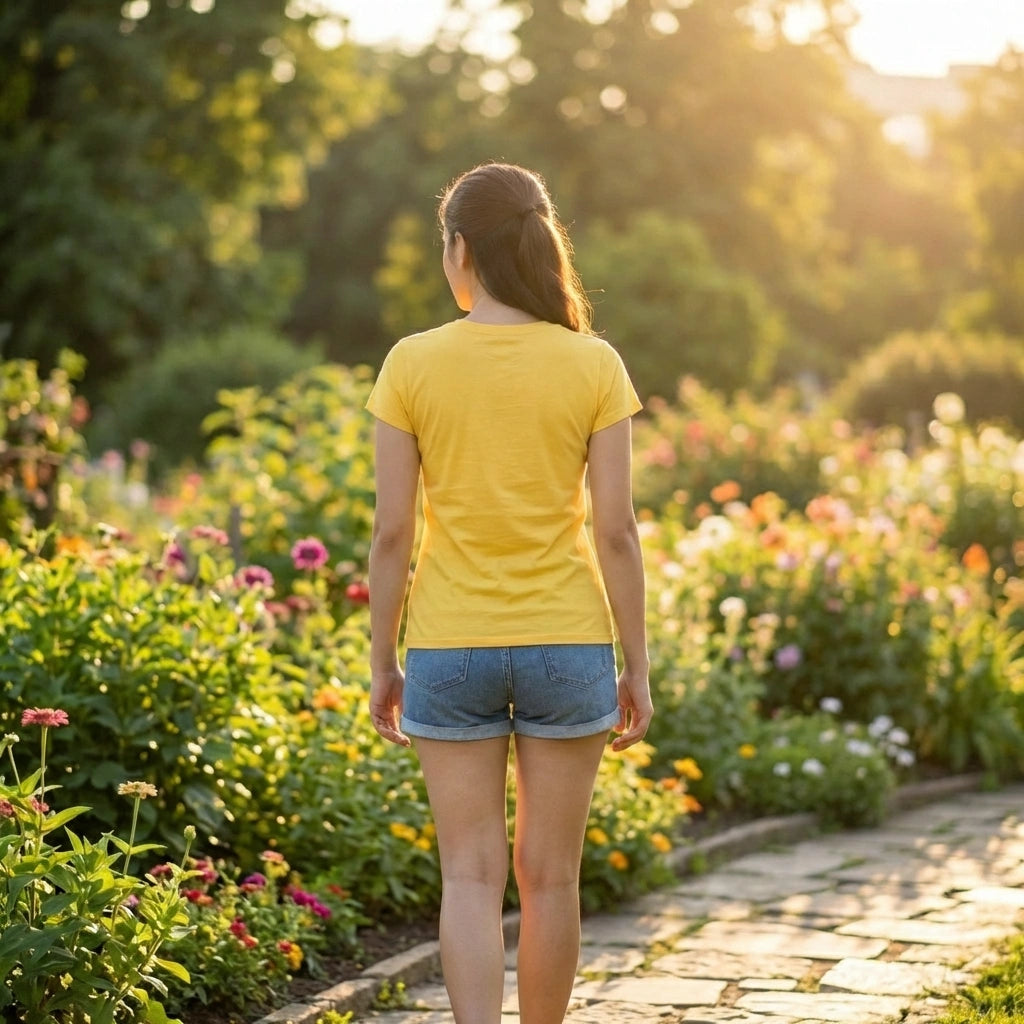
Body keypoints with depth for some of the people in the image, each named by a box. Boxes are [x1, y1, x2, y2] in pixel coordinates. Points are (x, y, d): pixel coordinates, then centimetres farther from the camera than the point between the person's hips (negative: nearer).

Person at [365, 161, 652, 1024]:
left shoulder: (413, 364, -6)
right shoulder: (592, 366, -5)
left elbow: (393, 529, -5)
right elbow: (616, 531, -6)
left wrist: (382, 664, 5)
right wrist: (637, 667, 2)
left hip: (449, 649, 0)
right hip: (566, 644, 0)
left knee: (471, 875, 5)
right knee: (549, 874, 12)